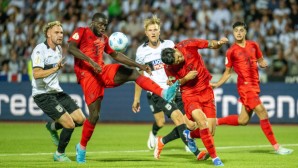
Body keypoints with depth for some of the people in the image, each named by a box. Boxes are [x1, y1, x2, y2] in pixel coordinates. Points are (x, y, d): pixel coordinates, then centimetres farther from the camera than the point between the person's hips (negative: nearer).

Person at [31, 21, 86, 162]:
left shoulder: (59, 49, 11)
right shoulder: (40, 50, -15)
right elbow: (36, 74, -28)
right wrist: (55, 68, -36)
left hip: (57, 92, 8)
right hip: (43, 95, -8)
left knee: (80, 119, -1)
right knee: (69, 124, -16)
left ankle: (52, 126, 23)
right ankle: (59, 154, 7)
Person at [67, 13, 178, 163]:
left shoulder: (103, 38, 19)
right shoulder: (81, 32, -2)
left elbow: (116, 55, 24)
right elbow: (70, 48, -18)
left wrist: (139, 65, 17)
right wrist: (90, 61, -29)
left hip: (103, 71, 7)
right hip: (88, 75, -7)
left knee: (134, 73, -8)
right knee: (94, 115, -9)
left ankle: (163, 93, -18)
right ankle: (82, 147, 10)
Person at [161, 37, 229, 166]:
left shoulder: (188, 45, -16)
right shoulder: (169, 68, -17)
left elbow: (212, 45, -5)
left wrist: (219, 43, -27)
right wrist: (185, 79, -19)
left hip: (206, 91, 3)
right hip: (189, 94, -2)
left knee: (210, 131, -2)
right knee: (202, 122, -27)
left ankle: (189, 135, 32)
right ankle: (214, 157, -14)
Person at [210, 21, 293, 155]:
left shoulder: (253, 45, 10)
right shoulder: (231, 51, -2)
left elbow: (260, 60, 21)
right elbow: (228, 72, 6)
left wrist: (263, 64, -2)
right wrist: (217, 84, -5)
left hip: (255, 85, 6)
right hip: (245, 85, -6)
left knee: (242, 120, 9)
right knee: (262, 113, -15)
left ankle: (215, 121, 28)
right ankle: (276, 147, -11)